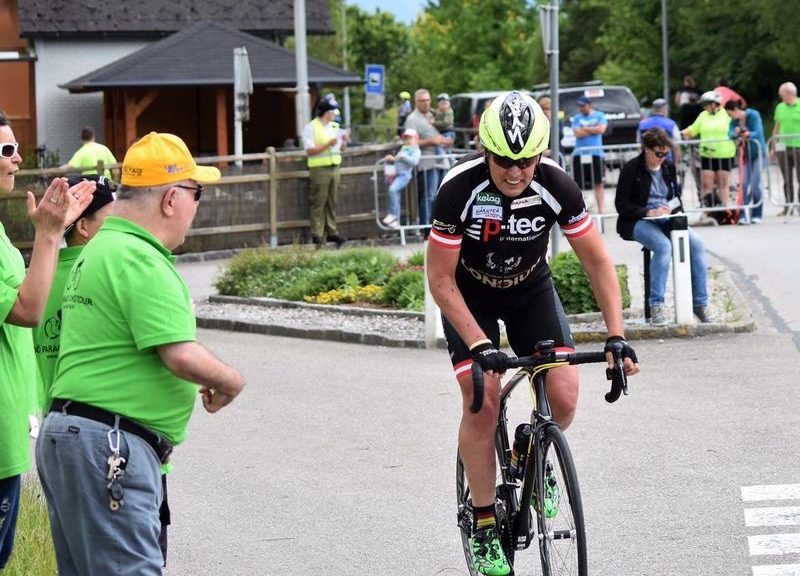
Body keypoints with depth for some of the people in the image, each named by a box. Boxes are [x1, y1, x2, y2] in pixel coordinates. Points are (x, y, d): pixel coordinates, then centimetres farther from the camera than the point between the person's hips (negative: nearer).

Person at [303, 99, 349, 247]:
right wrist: (328, 145, -20)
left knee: (332, 202, 7)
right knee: (318, 204, -5)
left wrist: (344, 141, 0)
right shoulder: (311, 128, -4)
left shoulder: (334, 127, 17)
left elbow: (341, 149, 22)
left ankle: (332, 232, 10)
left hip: (334, 168, 6)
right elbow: (310, 150, -12)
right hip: (319, 169, -6)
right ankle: (317, 235, -4)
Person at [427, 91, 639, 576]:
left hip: (530, 288, 2)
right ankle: (485, 526, -4)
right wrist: (479, 344, -32)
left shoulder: (557, 185, -26)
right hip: (469, 294, -2)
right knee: (482, 401, -18)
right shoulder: (460, 189, -31)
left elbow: (598, 260, -15)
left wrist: (617, 336, -24)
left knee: (564, 395, -15)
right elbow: (440, 281, -24)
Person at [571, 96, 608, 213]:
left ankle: (601, 209, -1)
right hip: (579, 154, 1)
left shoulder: (599, 116, 7)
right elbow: (578, 133, -6)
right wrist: (594, 129, -5)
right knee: (578, 184, 2)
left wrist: (585, 128, -4)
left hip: (595, 152, -1)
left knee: (598, 183, -2)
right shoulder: (576, 118, 8)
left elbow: (601, 129, -8)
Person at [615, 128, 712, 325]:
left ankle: (700, 303, -17)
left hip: (667, 220, 5)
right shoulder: (631, 169, -4)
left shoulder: (669, 168, 14)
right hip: (639, 222, -5)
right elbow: (621, 204, -6)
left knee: (697, 244, -21)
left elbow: (677, 197, 23)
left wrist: (675, 211, -1)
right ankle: (656, 305, -32)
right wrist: (648, 212, -18)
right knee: (663, 245, -35)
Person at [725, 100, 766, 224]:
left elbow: (758, 133, -21)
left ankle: (757, 214, 4)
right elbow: (730, 133, -12)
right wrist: (735, 133, -34)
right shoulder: (735, 120, 2)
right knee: (744, 183, -6)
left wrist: (748, 134, -40)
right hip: (745, 154, 4)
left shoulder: (753, 115, -12)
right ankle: (744, 214, -6)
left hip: (757, 153, -4)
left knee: (755, 184, -7)